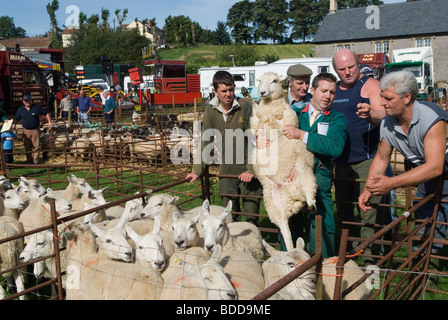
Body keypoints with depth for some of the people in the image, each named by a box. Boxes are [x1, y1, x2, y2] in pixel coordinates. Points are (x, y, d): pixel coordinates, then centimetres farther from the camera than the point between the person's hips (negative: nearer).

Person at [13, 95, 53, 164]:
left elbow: (46, 113, 5)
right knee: (27, 147, 7)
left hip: (35, 130, -2)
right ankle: (29, 161, 18)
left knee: (35, 147, -2)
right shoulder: (20, 109, 6)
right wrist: (14, 124, -7)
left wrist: (49, 121, -6)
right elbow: (16, 119, 12)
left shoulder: (37, 107, -1)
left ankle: (35, 162, 5)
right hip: (26, 131, 2)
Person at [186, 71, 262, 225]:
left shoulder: (245, 106, -12)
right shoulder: (210, 109, 1)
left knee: (251, 212, 2)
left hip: (247, 171, -4)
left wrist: (251, 169, -18)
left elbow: (253, 140, -13)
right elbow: (205, 141, 5)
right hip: (226, 170, 4)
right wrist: (197, 170, 2)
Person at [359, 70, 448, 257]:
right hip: (426, 182, 6)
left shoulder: (431, 119, -30)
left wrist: (391, 183, -44)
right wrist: (368, 190, -9)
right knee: (424, 237, 9)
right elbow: (381, 158, 5)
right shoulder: (387, 124, -8)